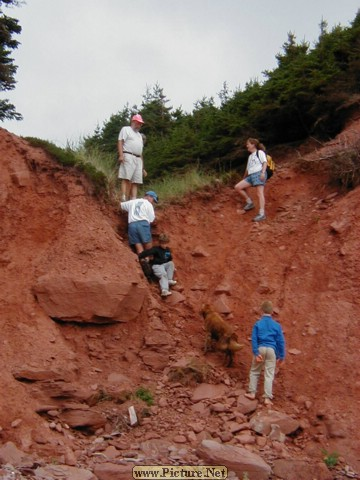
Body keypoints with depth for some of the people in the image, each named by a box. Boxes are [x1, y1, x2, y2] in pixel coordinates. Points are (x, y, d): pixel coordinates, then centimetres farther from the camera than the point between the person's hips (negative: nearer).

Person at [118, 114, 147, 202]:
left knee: (135, 182, -3)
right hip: (128, 157, -7)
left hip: (138, 159, 7)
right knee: (126, 179, -17)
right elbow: (120, 142, -3)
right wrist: (121, 155, -19)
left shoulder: (139, 135, 32)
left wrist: (143, 168, 23)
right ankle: (124, 199, -24)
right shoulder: (126, 129, 12)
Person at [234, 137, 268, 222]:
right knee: (237, 187, -5)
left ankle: (262, 213, -26)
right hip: (250, 176, 8)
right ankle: (250, 202, 1)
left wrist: (263, 172, -21)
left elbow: (265, 162, -7)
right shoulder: (250, 156, 29)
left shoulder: (260, 152, 6)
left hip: (258, 174, -8)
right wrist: (244, 179, 30)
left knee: (259, 193, -19)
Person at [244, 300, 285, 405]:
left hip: (260, 349, 0)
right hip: (271, 350, 0)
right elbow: (281, 341, 4)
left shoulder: (258, 324, 1)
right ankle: (267, 398, 1)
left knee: (254, 371, 16)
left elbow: (254, 339, -6)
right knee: (269, 374, 2)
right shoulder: (276, 325, 3)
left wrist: (256, 353, -8)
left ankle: (252, 393, 17)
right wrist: (281, 356, 10)